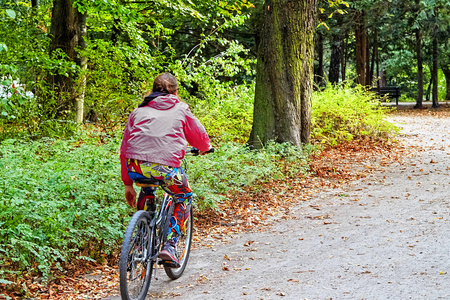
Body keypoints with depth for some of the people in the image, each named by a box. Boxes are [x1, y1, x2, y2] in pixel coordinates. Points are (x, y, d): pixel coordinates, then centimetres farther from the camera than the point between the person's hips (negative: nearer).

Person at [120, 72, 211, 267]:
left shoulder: (139, 111, 25)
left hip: (136, 168, 3)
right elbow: (199, 137, 29)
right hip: (165, 167, -3)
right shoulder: (180, 109, 19)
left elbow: (125, 148, 23)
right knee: (184, 197, 24)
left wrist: (127, 184, 29)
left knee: (147, 190, 37)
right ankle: (170, 246, 8)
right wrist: (205, 147, 53)